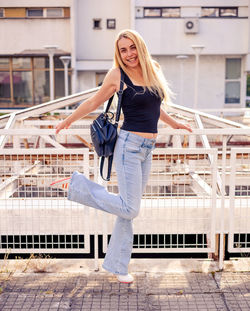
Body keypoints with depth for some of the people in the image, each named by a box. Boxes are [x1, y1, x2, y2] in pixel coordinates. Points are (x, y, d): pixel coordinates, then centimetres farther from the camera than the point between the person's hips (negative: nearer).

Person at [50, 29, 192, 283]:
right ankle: (76, 185, 6)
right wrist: (67, 121, 12)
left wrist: (173, 123, 34)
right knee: (129, 209, -9)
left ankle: (117, 265, 23)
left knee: (130, 209, 11)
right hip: (129, 146, -6)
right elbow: (93, 102, 3)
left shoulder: (153, 70, 10)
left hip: (147, 149, 7)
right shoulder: (117, 75, -8)